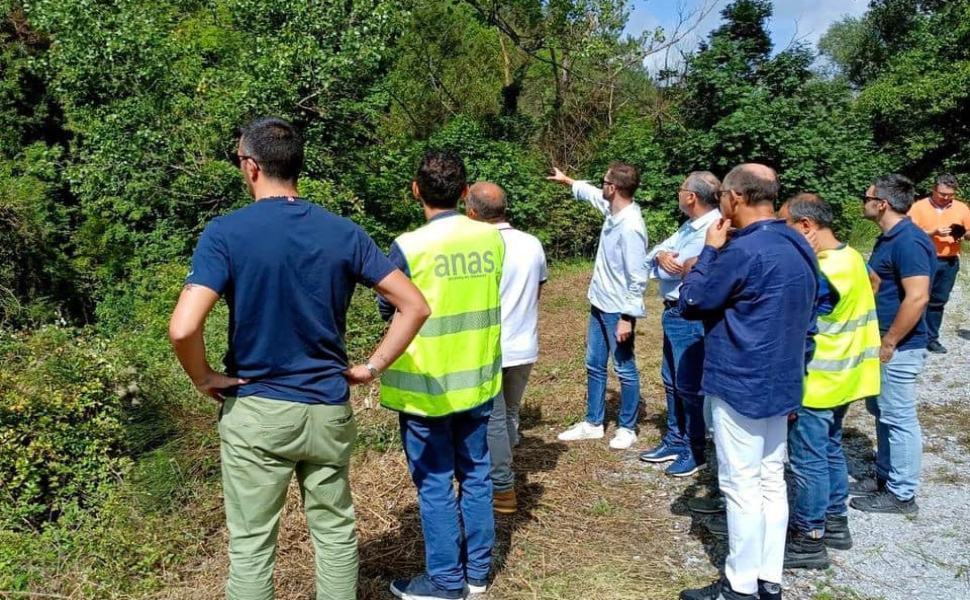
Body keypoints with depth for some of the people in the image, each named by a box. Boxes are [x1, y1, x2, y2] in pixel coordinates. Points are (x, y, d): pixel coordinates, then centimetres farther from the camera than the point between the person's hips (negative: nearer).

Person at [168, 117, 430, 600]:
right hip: (329, 410, 3)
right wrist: (372, 367, 3)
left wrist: (204, 379, -5)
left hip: (256, 411, -2)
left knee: (251, 545, 12)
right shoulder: (343, 232, -3)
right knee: (335, 532, 18)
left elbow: (183, 329, -24)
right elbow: (415, 306, -4)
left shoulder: (226, 232, -13)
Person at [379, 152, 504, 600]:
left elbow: (389, 310, -4)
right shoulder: (493, 238, -3)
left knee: (435, 484, 8)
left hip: (427, 384, -5)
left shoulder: (409, 247, -18)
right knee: (476, 474, 17)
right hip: (478, 377, 5)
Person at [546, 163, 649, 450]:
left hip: (618, 311, -9)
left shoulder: (630, 227, -26)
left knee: (625, 370, 7)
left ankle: (627, 428, 22)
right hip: (599, 305, 9)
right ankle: (593, 423, 30)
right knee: (594, 366, 17)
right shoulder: (612, 210, 0)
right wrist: (567, 180, 34)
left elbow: (637, 278, -25)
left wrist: (627, 317, -23)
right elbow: (591, 193, 25)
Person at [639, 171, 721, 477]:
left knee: (689, 385, 2)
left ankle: (695, 451, 17)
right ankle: (675, 441, 33)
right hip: (673, 313, 10)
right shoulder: (690, 225, 11)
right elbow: (652, 255, 9)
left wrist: (663, 259, -11)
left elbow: (677, 269, -28)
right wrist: (661, 254, -11)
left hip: (691, 317, -10)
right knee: (672, 381, 19)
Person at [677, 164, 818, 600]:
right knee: (771, 482, 14)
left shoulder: (743, 250, -21)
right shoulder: (800, 247, 8)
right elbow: (807, 320, 15)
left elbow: (691, 304, -11)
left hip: (741, 385, -9)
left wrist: (710, 250, -2)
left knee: (741, 487, 1)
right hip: (780, 384, 9)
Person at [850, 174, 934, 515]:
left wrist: (888, 343, -21)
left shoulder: (908, 241, -21)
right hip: (883, 341, 10)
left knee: (899, 418, 0)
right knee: (882, 412, 18)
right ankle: (885, 477, 32)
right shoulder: (889, 238, 11)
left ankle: (902, 494, 11)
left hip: (899, 347, -10)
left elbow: (917, 298, -26)